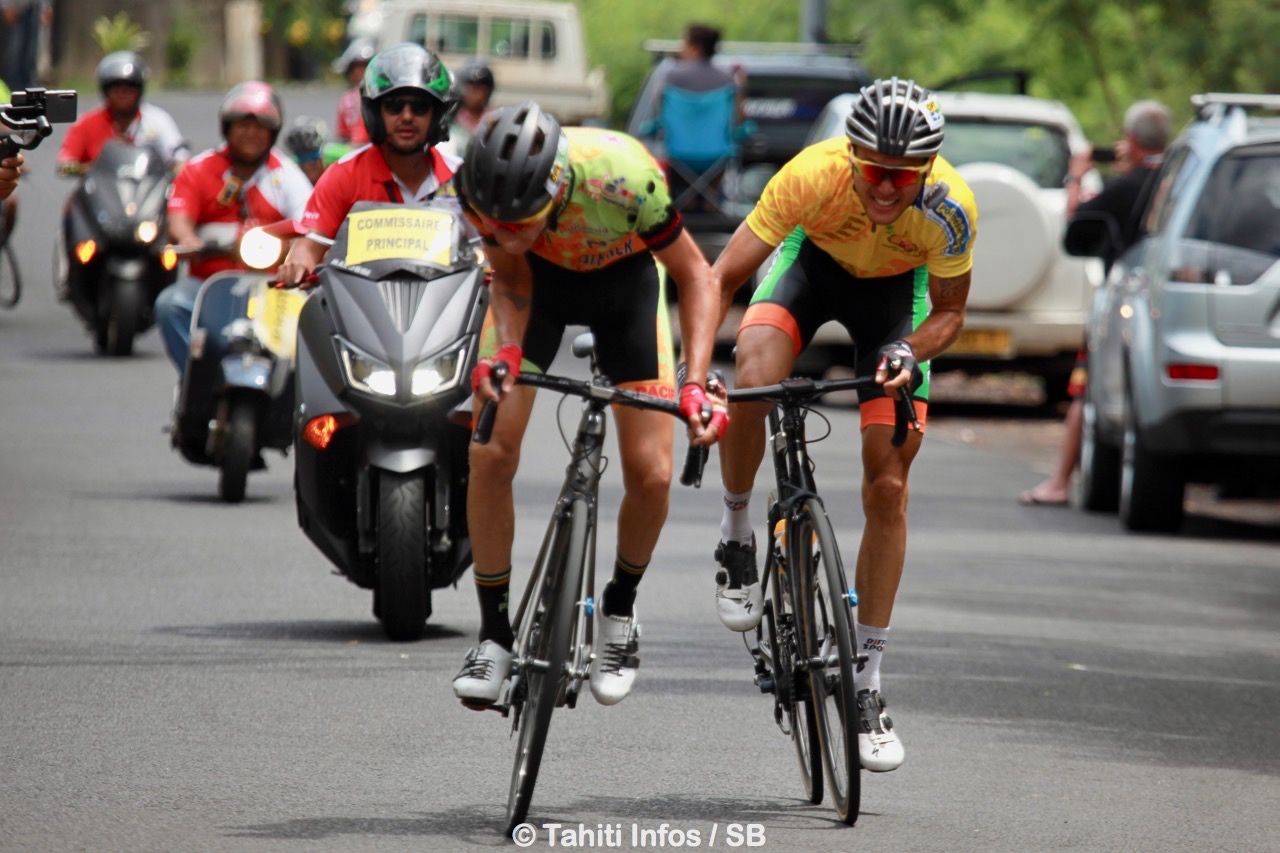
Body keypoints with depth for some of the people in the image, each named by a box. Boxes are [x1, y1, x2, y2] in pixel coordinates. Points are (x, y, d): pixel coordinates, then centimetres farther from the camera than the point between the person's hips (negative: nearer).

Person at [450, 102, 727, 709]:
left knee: (650, 474, -10)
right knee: (491, 453, -13)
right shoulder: (481, 184, -33)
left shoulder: (621, 176, -41)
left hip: (623, 277, -1)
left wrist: (695, 384, -34)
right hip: (538, 277, 1)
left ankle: (620, 609, 18)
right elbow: (510, 277, -14)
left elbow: (694, 275, -24)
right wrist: (504, 353, -33)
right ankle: (495, 632, 2)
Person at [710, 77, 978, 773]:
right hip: (815, 259, -1)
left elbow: (948, 312, -15)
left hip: (897, 287, 1)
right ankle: (736, 534, -6)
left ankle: (866, 684, 5)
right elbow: (722, 278, -32)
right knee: (753, 378, -34)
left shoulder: (949, 208, -34)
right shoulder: (814, 175, -38)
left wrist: (910, 351, -36)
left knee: (888, 487, -5)